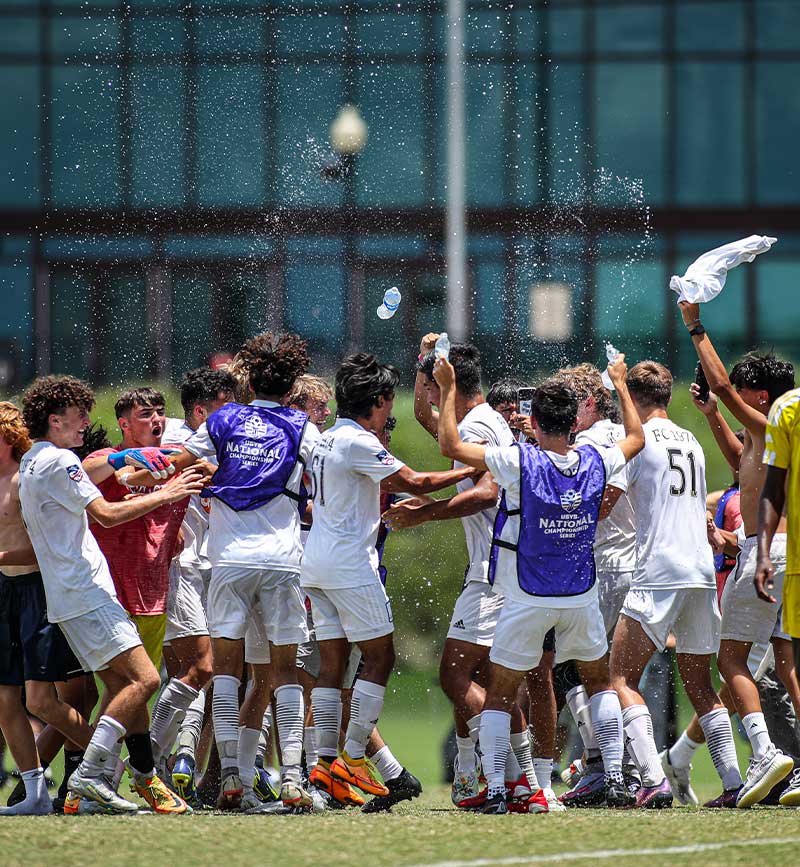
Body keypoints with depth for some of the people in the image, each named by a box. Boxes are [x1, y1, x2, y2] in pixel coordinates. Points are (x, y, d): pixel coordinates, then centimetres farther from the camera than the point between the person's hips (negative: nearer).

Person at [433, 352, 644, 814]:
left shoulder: (520, 461, -18)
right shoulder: (596, 462, -5)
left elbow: (452, 446, -16)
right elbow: (637, 438, 16)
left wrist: (449, 388, -7)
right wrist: (621, 383, 28)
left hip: (527, 601, -3)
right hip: (581, 597, 3)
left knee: (500, 694, 6)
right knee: (600, 681, 21)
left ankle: (495, 790, -3)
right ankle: (616, 779, 11)